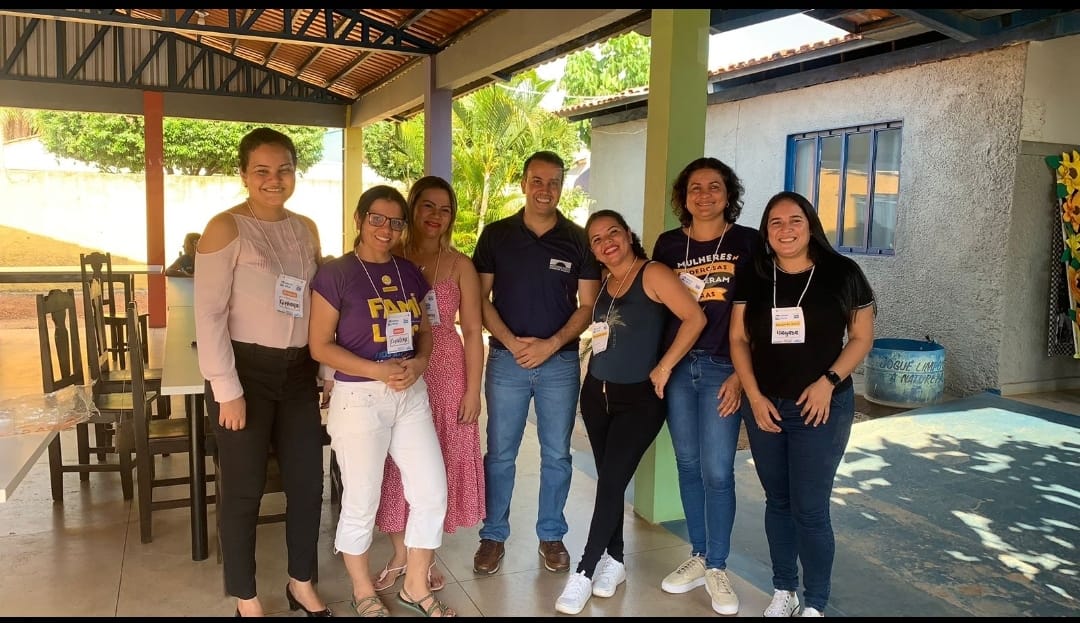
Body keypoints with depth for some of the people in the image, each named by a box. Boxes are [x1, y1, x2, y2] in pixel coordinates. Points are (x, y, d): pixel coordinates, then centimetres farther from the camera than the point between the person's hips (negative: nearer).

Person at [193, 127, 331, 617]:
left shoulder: (306, 229, 8)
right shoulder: (226, 228, -10)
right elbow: (208, 315, -13)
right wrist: (227, 389, -16)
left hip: (297, 370, 6)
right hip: (246, 370, -6)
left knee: (308, 481, 13)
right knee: (243, 489, 6)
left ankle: (301, 584, 33)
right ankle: (246, 600, 25)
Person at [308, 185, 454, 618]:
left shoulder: (410, 274, 8)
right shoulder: (335, 274, -8)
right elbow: (320, 346, -11)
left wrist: (418, 363, -8)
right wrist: (378, 370, -21)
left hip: (412, 395, 5)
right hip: (358, 398, -5)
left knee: (432, 492, 6)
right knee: (362, 502, 7)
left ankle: (416, 586, 27)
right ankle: (363, 591, 31)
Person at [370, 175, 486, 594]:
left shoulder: (459, 265, 2)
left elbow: (472, 332, 1)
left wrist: (473, 390, -3)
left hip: (444, 372, 0)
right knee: (397, 464, 8)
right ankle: (399, 555, 26)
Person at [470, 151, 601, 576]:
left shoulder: (578, 240, 1)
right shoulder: (496, 234, 2)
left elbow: (587, 305, 1)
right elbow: (481, 297, 2)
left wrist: (552, 343, -12)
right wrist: (511, 341, -12)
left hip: (560, 361, 0)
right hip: (506, 359, 0)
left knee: (556, 455, 10)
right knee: (499, 453, 7)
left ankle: (551, 535, 26)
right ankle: (494, 535, 22)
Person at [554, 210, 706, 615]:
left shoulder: (652, 274, -12)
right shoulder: (603, 282, 8)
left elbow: (695, 318, -19)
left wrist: (663, 367, -17)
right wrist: (597, 365, 4)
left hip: (639, 399, -6)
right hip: (596, 393, 6)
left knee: (611, 483, -4)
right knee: (608, 482, 12)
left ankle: (585, 572, 7)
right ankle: (613, 561, 26)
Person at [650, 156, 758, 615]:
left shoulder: (748, 243, -2)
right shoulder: (668, 244, 7)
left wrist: (740, 375, -8)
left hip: (722, 369, -3)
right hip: (676, 366, 3)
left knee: (716, 471, 0)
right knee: (688, 466, 11)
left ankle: (717, 567, 17)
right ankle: (699, 556, 27)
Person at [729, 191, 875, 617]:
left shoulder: (842, 273, -5)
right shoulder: (752, 277, 2)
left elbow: (862, 337, -1)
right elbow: (738, 339, 3)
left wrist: (829, 381, -14)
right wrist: (754, 396, -5)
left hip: (822, 409, -3)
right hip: (765, 407, 3)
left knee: (809, 508, -1)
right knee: (777, 502, 13)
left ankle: (815, 603, 17)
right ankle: (783, 590, 29)